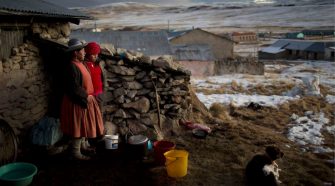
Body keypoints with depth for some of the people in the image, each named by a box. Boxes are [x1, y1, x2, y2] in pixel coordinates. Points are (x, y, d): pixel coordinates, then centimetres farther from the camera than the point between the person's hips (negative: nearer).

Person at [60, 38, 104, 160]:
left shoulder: (79, 64, 9)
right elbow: (74, 88, -25)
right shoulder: (72, 67, -21)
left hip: (84, 101, 9)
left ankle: (81, 146, 32)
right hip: (78, 102, -9)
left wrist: (88, 96, 11)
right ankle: (75, 152, 12)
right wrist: (86, 97, -15)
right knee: (79, 127, 0)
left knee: (83, 126, 18)